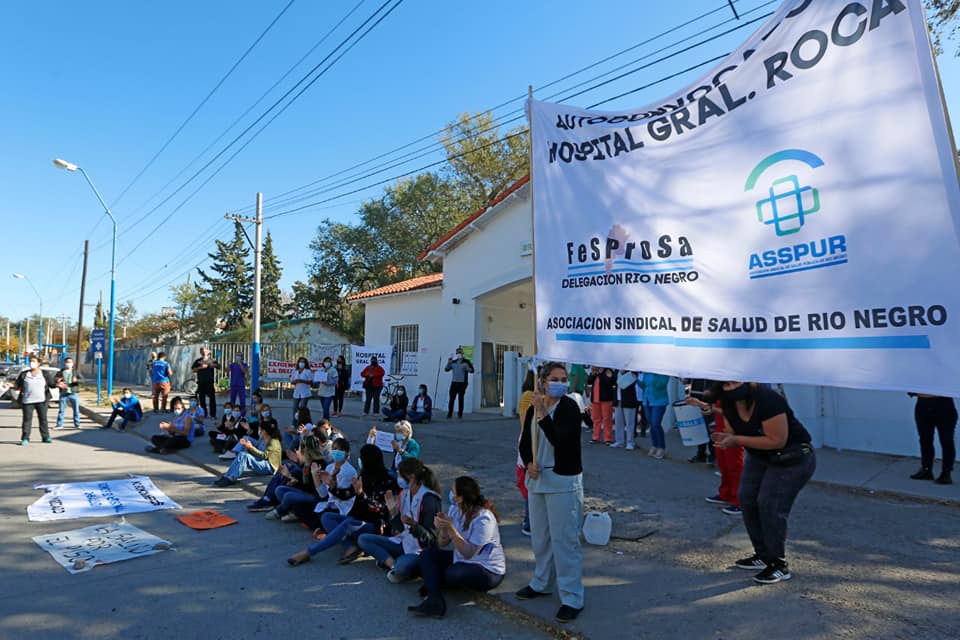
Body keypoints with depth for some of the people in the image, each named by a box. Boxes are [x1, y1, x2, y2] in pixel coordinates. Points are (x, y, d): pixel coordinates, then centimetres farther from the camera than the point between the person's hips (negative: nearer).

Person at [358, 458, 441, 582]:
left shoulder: (428, 499, -20)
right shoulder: (404, 494, 4)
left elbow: (431, 538, -19)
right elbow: (400, 528, 9)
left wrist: (413, 524, -34)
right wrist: (392, 512, -7)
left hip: (422, 550, -9)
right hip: (404, 543, 9)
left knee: (402, 567, -40)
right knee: (363, 539, 3)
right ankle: (394, 564, -11)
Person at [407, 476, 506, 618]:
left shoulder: (484, 518, -24)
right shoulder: (455, 509, -3)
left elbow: (468, 553, -25)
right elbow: (442, 544, -1)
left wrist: (451, 529, -32)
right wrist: (442, 528, -22)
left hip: (489, 571, -8)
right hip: (462, 560, 8)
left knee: (451, 574, -32)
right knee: (427, 554, -7)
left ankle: (432, 584, 2)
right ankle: (434, 601, -26)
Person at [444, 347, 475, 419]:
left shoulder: (466, 362, 1)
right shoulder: (453, 362, 11)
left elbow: (472, 370, -3)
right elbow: (446, 369, 10)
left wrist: (466, 367, -21)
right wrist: (448, 362, -5)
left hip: (462, 383, -3)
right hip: (454, 383, 3)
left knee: (460, 399, 1)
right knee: (451, 398, -3)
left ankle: (460, 414, 10)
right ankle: (449, 414, 0)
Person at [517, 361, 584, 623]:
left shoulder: (569, 407, -13)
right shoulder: (533, 409, 5)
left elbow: (559, 439, -26)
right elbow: (525, 442, 10)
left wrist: (542, 413, -31)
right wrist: (528, 464, -8)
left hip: (564, 481, -6)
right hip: (537, 478, 6)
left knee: (564, 539, -2)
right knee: (539, 535, 19)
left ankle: (572, 598, 12)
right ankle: (541, 584, 38)